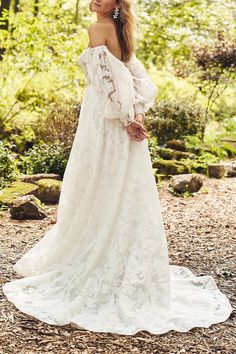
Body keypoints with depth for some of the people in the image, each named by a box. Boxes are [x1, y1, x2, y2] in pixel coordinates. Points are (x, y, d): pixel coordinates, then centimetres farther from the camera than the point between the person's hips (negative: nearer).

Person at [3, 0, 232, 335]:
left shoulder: (97, 29, -8)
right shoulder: (122, 32, 16)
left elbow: (109, 78, -18)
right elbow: (143, 80, 9)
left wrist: (126, 118, -15)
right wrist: (136, 115, -1)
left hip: (104, 121, -8)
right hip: (125, 124, 8)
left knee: (96, 196, 1)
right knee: (127, 197, 11)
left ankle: (96, 271, 11)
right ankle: (132, 271, 19)